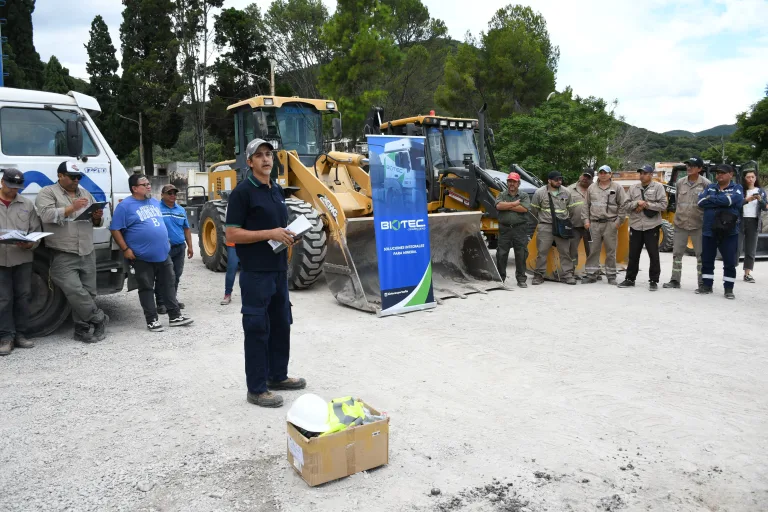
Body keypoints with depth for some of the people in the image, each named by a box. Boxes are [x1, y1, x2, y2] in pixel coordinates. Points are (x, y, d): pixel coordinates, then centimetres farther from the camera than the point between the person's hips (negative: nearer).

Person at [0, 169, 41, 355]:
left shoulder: (27, 205, 10)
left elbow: (36, 231, 9)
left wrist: (29, 244, -12)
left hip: (23, 258, 2)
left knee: (23, 297, 6)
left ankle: (20, 334, 17)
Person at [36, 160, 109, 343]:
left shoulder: (85, 193, 18)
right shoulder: (47, 193, 2)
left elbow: (96, 222, 20)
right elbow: (46, 215, -16)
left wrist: (97, 217, -3)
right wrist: (71, 208, -21)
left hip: (87, 254, 5)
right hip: (63, 256, -5)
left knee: (87, 293, 6)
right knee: (76, 292, -15)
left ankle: (82, 329, 16)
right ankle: (99, 319, 3)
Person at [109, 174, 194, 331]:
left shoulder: (155, 202, 12)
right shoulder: (125, 206, -9)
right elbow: (115, 230, -10)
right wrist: (125, 249, -14)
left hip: (163, 254, 6)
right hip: (143, 257, -6)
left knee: (168, 285, 9)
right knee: (147, 288, 4)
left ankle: (175, 316, 17)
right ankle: (152, 320, 12)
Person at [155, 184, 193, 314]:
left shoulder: (181, 210, 14)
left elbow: (186, 229, 18)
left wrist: (189, 246, 15)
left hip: (179, 248, 6)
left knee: (176, 275, 13)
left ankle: (173, 299, 25)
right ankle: (161, 303, 5)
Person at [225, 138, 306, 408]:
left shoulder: (277, 190, 14)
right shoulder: (243, 191, -10)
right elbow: (231, 234, -15)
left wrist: (289, 236, 3)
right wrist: (270, 234, -21)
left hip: (278, 270, 8)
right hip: (256, 273, -8)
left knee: (281, 324, 16)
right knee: (257, 329, -1)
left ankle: (278, 375, 31)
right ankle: (256, 388, 10)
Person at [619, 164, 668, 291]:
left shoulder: (658, 187, -1)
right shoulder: (633, 188, 9)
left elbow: (663, 205, -9)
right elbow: (626, 205, 5)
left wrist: (646, 204, -14)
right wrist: (637, 203, -13)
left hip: (652, 226, -3)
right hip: (635, 226, 3)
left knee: (653, 255, 2)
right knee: (633, 254, 10)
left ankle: (654, 281, 11)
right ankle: (630, 279, 20)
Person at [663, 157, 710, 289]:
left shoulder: (706, 184, -7)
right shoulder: (680, 183, 5)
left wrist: (706, 220, -3)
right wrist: (680, 214, 14)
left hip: (698, 225, -4)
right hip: (680, 224, 4)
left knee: (701, 254, 2)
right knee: (677, 253, 9)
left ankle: (702, 283, 10)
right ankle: (675, 280, 18)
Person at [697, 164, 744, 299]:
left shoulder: (737, 188, 2)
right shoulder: (710, 187, 12)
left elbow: (731, 199, -19)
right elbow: (701, 201, -5)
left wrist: (711, 199, -9)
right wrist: (721, 201, -11)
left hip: (729, 232, -3)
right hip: (708, 231, 3)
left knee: (730, 262, 1)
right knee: (706, 260, 10)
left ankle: (729, 288, 12)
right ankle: (706, 285, 22)